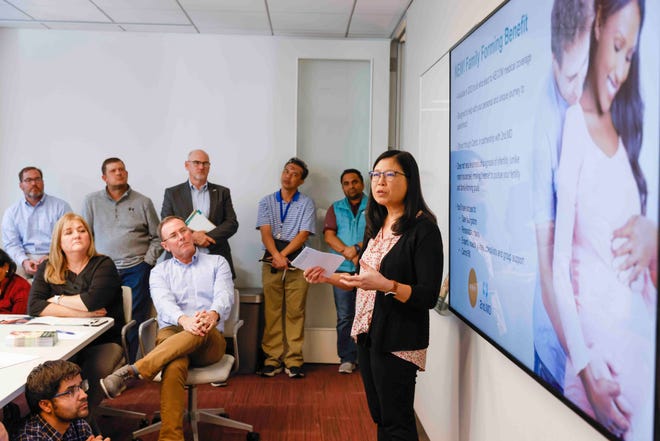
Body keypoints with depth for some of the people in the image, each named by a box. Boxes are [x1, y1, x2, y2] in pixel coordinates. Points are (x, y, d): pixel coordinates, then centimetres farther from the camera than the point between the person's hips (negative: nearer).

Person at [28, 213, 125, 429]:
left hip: (103, 341, -3)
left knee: (93, 375, -32)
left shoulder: (103, 265, 1)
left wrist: (57, 300, -2)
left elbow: (92, 301, -18)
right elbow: (34, 307, -5)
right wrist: (80, 312, -13)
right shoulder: (47, 269, 11)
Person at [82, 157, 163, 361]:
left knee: (134, 321, -4)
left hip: (135, 269, -1)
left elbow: (157, 237, 10)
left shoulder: (143, 202, 8)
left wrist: (147, 261, -1)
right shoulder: (92, 201, 10)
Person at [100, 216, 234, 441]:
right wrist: (184, 320, -31)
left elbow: (224, 296, -4)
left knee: (201, 332, -39)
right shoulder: (160, 271, 17)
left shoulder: (217, 263, 16)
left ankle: (131, 371, -45)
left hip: (210, 341, 0)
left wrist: (213, 315, -31)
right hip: (172, 334, 0)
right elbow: (164, 302, -6)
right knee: (174, 366, -38)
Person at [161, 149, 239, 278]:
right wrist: (191, 236, -13)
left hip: (216, 258, 1)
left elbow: (232, 223, 5)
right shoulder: (172, 193, 10)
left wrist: (208, 237, -10)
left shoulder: (222, 192, 12)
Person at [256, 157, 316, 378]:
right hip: (271, 261, 1)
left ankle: (294, 360, 1)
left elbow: (303, 234, -2)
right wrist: (276, 256, -16)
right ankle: (272, 358, 5)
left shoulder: (307, 203, 8)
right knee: (272, 311, 0)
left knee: (295, 312, -2)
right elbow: (265, 233, 0)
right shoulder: (266, 201, 12)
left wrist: (283, 255, -12)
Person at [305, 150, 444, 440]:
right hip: (368, 334, 8)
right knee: (379, 417, 17)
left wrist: (386, 285, -30)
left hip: (398, 340, -7)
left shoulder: (423, 229, -13)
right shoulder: (376, 225, 11)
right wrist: (328, 277, 5)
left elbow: (429, 297, -17)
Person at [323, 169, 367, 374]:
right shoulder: (336, 208, 16)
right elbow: (329, 236, 4)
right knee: (344, 317, 3)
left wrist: (357, 248, -16)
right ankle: (347, 359, 10)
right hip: (342, 269, 2)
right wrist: (347, 252, -11)